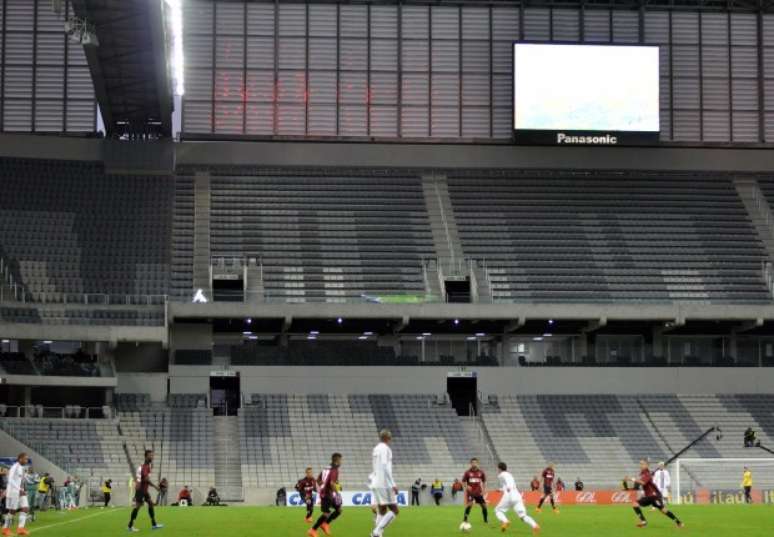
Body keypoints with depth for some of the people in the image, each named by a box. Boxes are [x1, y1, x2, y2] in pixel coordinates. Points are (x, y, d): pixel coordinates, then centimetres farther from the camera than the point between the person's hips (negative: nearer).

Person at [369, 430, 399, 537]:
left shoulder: (375, 449, 16)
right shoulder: (385, 449, -9)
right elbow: (385, 467, -19)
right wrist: (393, 484, -19)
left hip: (375, 484, 9)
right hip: (385, 484, -9)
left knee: (382, 512, 9)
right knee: (394, 510, -7)